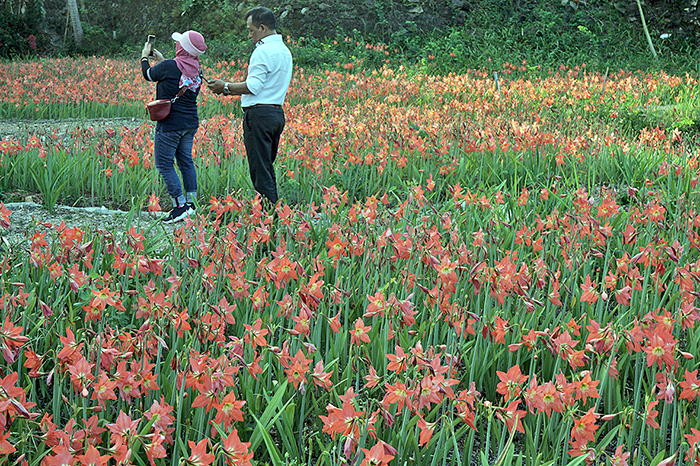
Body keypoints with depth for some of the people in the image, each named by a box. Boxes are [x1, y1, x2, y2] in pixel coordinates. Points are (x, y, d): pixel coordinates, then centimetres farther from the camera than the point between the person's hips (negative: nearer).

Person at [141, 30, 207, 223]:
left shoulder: (169, 67, -18)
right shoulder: (196, 70, 2)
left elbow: (148, 75, 2)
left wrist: (144, 57, 20)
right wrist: (161, 60, 30)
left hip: (171, 124, -7)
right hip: (190, 122, 7)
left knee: (164, 163, 0)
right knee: (185, 160, 17)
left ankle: (180, 205, -4)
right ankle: (191, 201, 20)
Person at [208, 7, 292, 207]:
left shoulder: (263, 51, -13)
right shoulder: (284, 50, 17)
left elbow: (253, 86, -18)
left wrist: (226, 87, -5)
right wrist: (231, 90, 17)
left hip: (259, 114, -10)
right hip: (277, 113, 10)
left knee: (259, 169, -7)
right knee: (267, 167, 15)